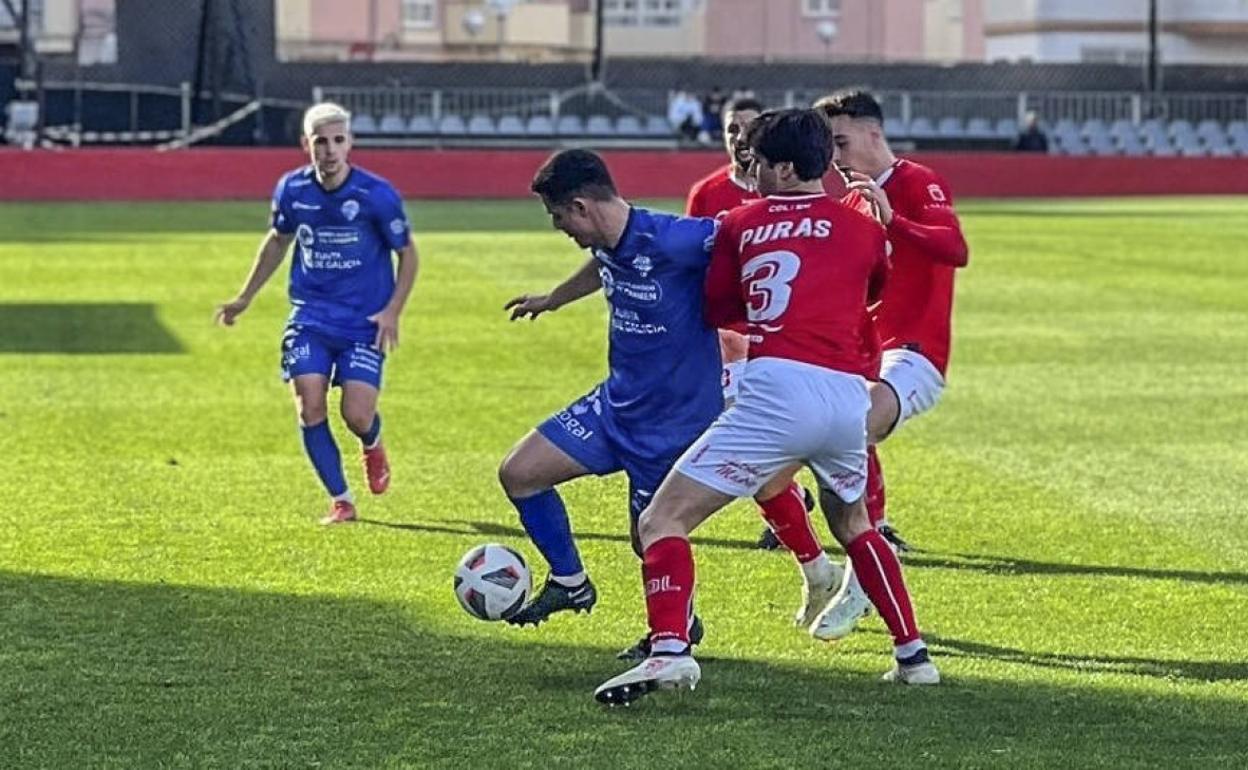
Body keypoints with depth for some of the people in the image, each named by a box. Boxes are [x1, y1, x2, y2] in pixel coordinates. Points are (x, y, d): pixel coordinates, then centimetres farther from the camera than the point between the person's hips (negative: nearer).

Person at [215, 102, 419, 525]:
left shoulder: (377, 195, -14)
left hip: (363, 323, -3)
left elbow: (407, 253, -1)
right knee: (310, 405, -12)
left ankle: (373, 446, 28)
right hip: (310, 317, 3)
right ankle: (340, 500, 2)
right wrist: (245, 297, 19)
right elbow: (278, 240, 16)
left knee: (357, 415, -11)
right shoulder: (292, 189, -3)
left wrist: (392, 311, -11)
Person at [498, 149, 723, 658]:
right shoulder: (609, 244, -2)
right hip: (617, 402, 8)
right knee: (518, 474, 5)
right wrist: (551, 300, 40)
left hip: (677, 417, -8)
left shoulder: (669, 241, -29)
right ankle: (569, 583, 24)